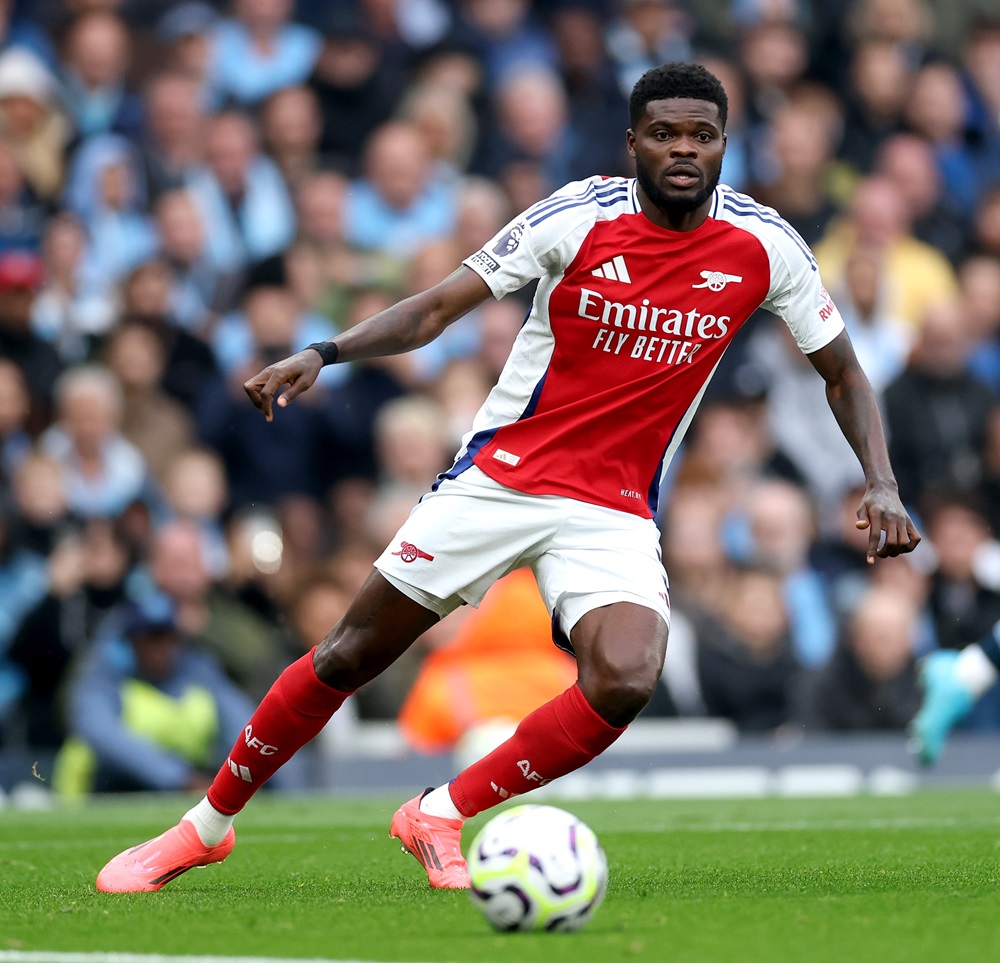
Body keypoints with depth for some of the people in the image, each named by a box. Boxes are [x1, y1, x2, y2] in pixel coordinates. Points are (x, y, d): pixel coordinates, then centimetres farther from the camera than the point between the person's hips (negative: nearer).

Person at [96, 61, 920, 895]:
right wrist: (325, 354, -24)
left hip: (614, 512, 1)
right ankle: (207, 826, 22)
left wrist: (882, 487, -5)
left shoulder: (763, 246, -6)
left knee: (627, 680, -26)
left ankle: (441, 816, -5)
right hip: (501, 475, -1)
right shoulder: (580, 218, -12)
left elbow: (841, 370, 8)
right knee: (353, 654, 2)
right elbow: (435, 310, -9)